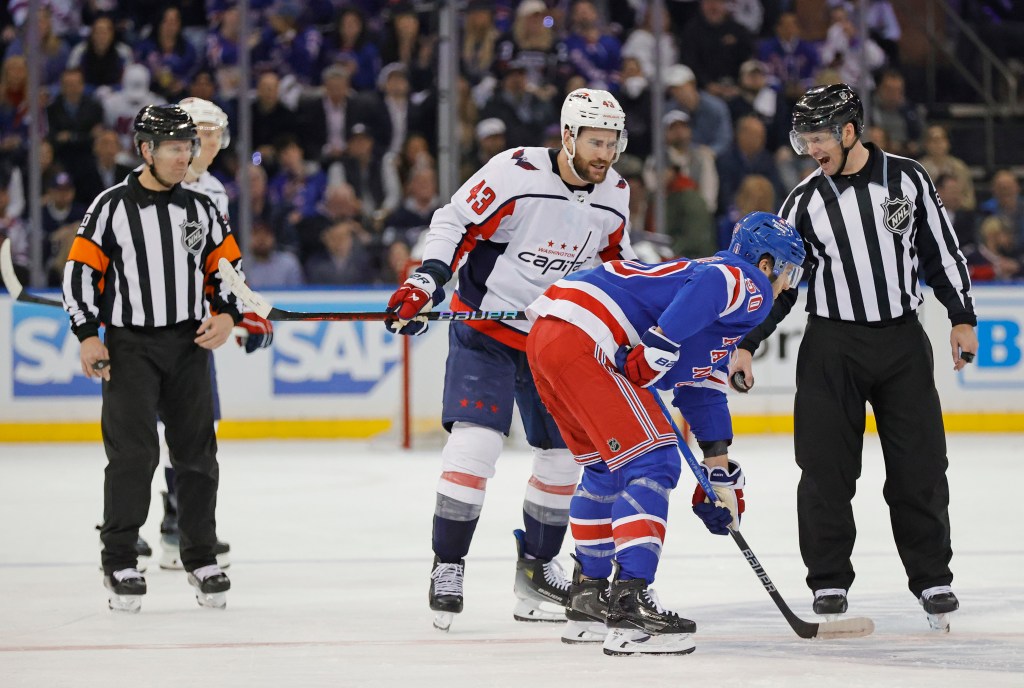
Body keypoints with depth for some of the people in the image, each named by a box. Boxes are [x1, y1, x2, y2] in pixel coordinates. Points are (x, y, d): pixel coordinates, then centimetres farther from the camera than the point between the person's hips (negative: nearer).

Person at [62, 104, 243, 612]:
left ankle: (201, 559, 17)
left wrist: (226, 315, -2)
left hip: (189, 343, 4)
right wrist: (88, 335, -10)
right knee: (133, 453, -11)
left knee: (197, 452, 6)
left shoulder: (201, 208, 7)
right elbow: (80, 269, -4)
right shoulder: (112, 206, -5)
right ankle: (120, 564, -1)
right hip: (129, 346, -4)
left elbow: (227, 265, 15)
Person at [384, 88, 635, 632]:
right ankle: (447, 567, -8)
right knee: (475, 441, -18)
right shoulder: (515, 173, -20)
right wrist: (426, 281, -25)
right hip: (486, 327, -5)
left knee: (565, 453, 6)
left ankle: (536, 567, 23)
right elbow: (455, 222, -15)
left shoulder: (614, 195, -2)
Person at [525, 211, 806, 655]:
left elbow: (702, 389, 37)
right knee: (651, 463, -10)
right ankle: (630, 608, -16)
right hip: (584, 340, -10)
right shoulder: (751, 286, 2)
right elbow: (708, 286, -22)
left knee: (607, 468, 24)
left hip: (546, 335, 10)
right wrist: (659, 348, -24)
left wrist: (720, 471, 38)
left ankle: (588, 601, 32)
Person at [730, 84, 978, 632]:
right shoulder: (805, 202, 0)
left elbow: (941, 248, 7)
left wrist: (961, 317, 3)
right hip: (832, 346, 0)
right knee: (827, 468, -2)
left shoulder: (907, 178, -1)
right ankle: (829, 581, 8)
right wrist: (746, 345, -3)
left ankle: (932, 578, 11)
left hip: (903, 340, 0)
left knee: (919, 465, 1)